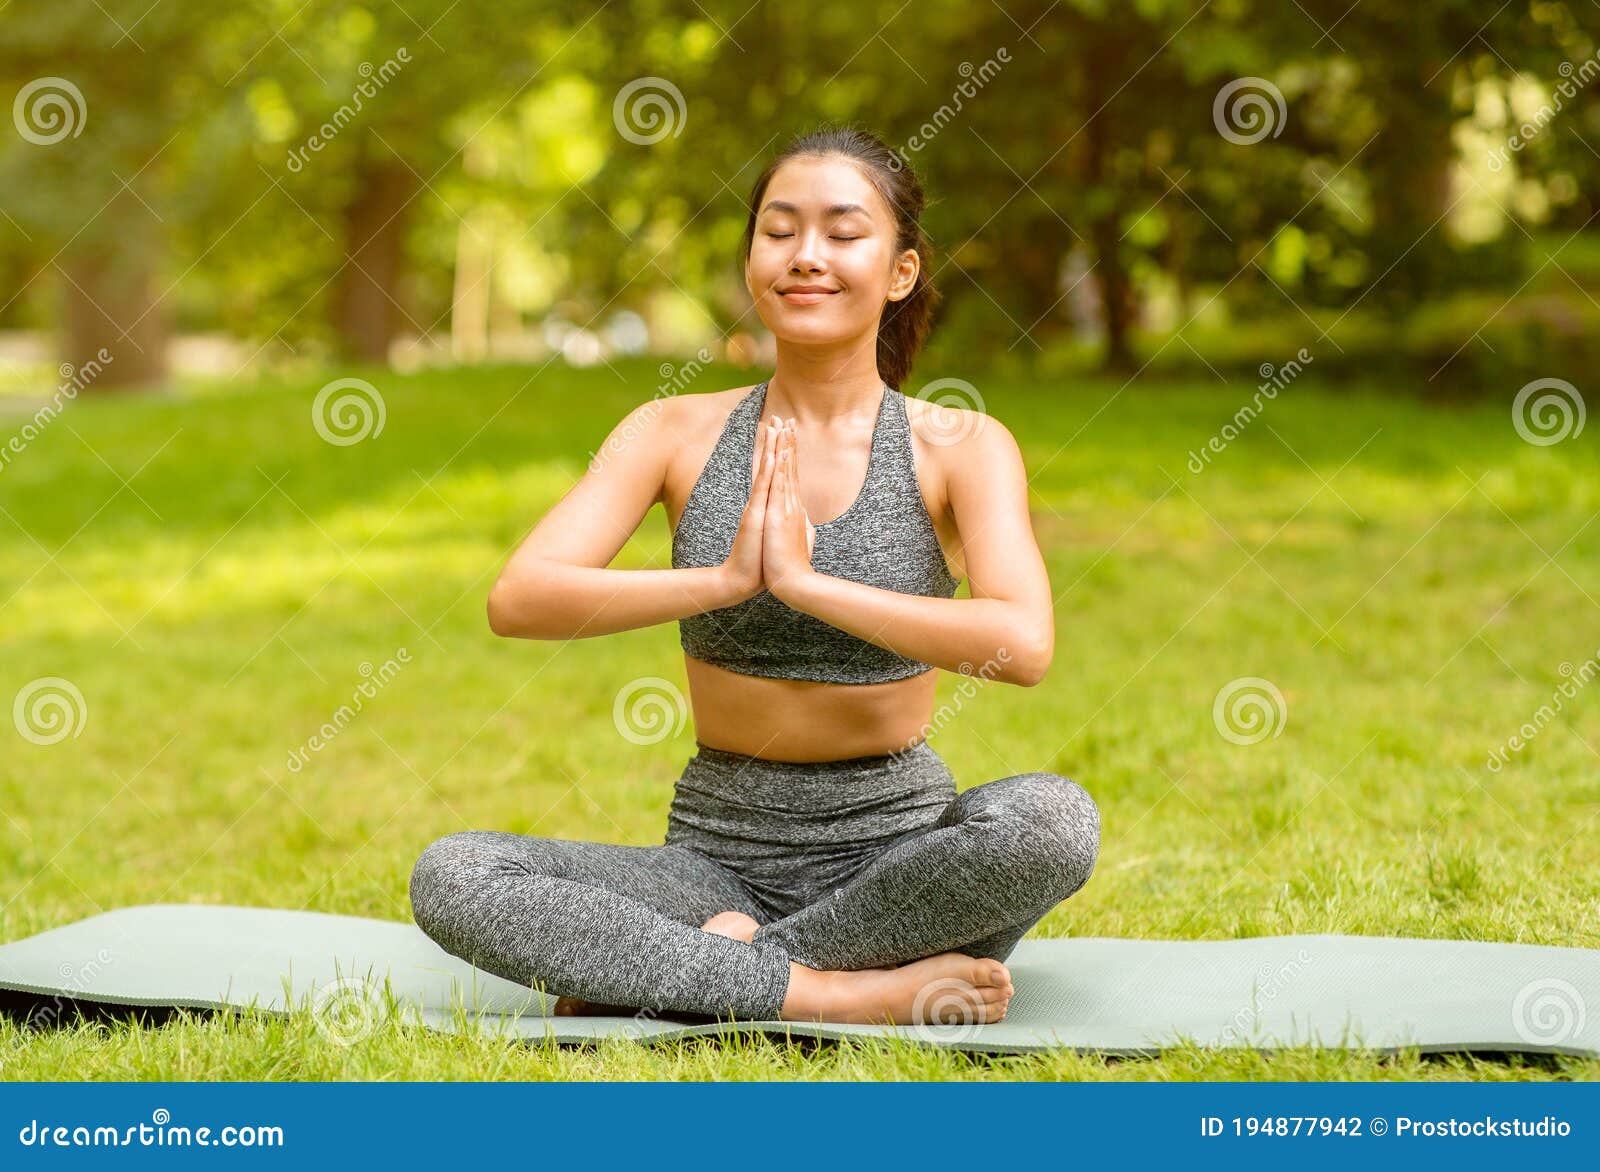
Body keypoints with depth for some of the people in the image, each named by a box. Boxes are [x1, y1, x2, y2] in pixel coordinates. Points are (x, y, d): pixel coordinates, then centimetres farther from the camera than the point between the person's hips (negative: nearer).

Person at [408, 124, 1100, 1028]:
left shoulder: (959, 447, -3)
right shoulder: (680, 434, 2)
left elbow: (1024, 645, -21)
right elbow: (517, 601, -12)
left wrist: (805, 580, -23)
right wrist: (727, 579, -22)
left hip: (893, 849, -1)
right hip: (721, 852, 2)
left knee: (1053, 818, -34)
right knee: (450, 876, -22)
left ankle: (705, 967, -22)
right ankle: (848, 992, -26)